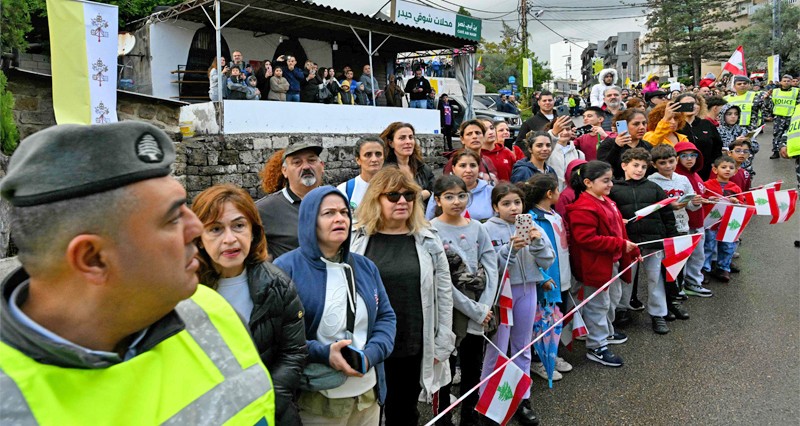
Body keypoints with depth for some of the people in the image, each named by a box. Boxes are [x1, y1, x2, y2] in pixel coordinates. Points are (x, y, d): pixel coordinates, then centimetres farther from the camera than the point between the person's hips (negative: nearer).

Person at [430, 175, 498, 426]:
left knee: (472, 369, 14)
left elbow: (491, 268, 1)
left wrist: (484, 308, -11)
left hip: (477, 311, 5)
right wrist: (475, 311, -13)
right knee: (445, 369, 8)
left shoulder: (477, 227, 5)